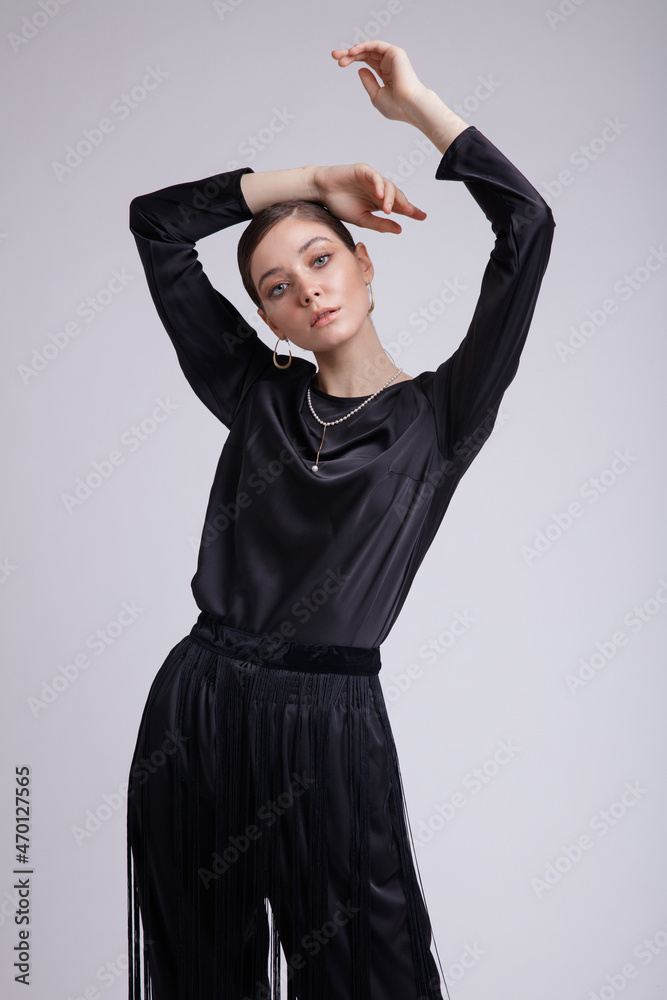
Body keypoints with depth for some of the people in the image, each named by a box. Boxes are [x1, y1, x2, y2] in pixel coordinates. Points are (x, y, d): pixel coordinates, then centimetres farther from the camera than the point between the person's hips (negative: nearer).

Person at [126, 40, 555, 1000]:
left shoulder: (439, 414, 0)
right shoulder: (259, 395, 7)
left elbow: (527, 226, -9)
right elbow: (157, 223, 8)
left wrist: (416, 104, -1)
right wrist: (315, 179, 6)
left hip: (329, 725, -3)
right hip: (194, 710, 3)